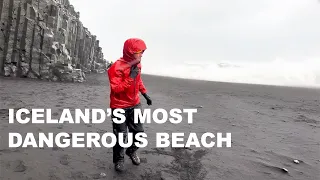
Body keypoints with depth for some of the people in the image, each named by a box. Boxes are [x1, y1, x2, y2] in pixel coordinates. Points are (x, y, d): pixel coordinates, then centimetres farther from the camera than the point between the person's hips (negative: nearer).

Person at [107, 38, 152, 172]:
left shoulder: (137, 64, 3)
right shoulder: (117, 67, -21)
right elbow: (116, 88, -26)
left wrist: (145, 94, 18)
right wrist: (130, 77, -29)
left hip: (135, 105, 7)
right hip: (120, 107, -6)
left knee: (139, 132, 12)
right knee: (121, 136, 4)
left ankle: (131, 151, 40)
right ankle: (119, 159, 29)